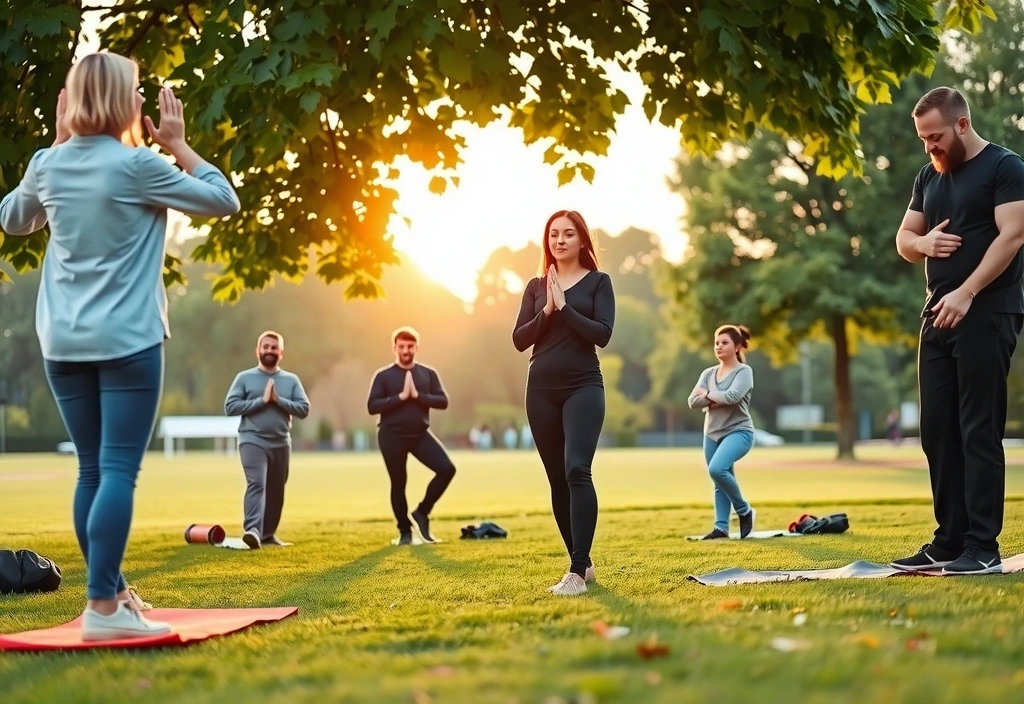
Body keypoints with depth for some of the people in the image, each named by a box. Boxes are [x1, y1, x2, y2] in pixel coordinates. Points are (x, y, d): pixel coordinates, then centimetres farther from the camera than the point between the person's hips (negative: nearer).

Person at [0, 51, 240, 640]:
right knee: (119, 470, -8)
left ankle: (114, 592, 23)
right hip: (127, 341, -6)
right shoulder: (137, 165, -10)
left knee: (93, 471, 13)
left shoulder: (48, 166, 5)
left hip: (64, 344, 6)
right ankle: (103, 608, -13)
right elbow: (226, 201, -3)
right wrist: (177, 144, 5)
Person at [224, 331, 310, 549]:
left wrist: (279, 400, -12)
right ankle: (252, 530, -33)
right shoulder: (244, 377, 2)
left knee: (276, 490, 10)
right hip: (253, 440, -4)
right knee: (256, 484, -21)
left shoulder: (291, 380, 9)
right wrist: (261, 400, -13)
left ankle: (268, 533, 23)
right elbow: (230, 407, -6)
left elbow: (304, 409, 1)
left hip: (281, 443, 4)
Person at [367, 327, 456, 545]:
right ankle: (405, 531, 17)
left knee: (447, 469, -12)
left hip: (420, 434, 2)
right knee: (398, 483, 4)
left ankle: (422, 512, 6)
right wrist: (400, 397, -16)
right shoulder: (383, 375, -1)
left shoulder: (429, 373, 6)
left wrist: (417, 395, -14)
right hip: (392, 436, -2)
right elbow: (372, 406, -9)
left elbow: (443, 401, -2)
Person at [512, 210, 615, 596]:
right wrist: (546, 311, -10)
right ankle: (583, 561, 20)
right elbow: (519, 339, 4)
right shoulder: (536, 286, 12)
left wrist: (564, 307, -13)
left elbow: (602, 334, -9)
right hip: (542, 390, 4)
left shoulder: (598, 281, 4)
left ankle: (577, 571, -23)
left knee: (577, 470, -20)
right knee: (558, 479, 7)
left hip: (583, 387, -4)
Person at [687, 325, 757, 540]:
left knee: (717, 469, -26)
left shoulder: (744, 371, -5)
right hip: (712, 433, 6)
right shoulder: (708, 373, 11)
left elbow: (732, 396, -22)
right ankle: (721, 527, 10)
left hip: (738, 431, -6)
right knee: (720, 485, 6)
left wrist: (707, 395, -6)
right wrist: (714, 401, -18)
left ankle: (744, 510, -7)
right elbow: (693, 401, -1)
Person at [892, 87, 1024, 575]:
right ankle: (949, 541, 11)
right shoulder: (929, 176, 17)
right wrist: (924, 242, -3)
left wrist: (966, 294, -23)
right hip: (938, 315, 7)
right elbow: (903, 240, 21)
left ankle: (982, 547, -5)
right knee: (938, 430, 5)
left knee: (980, 432, -8)